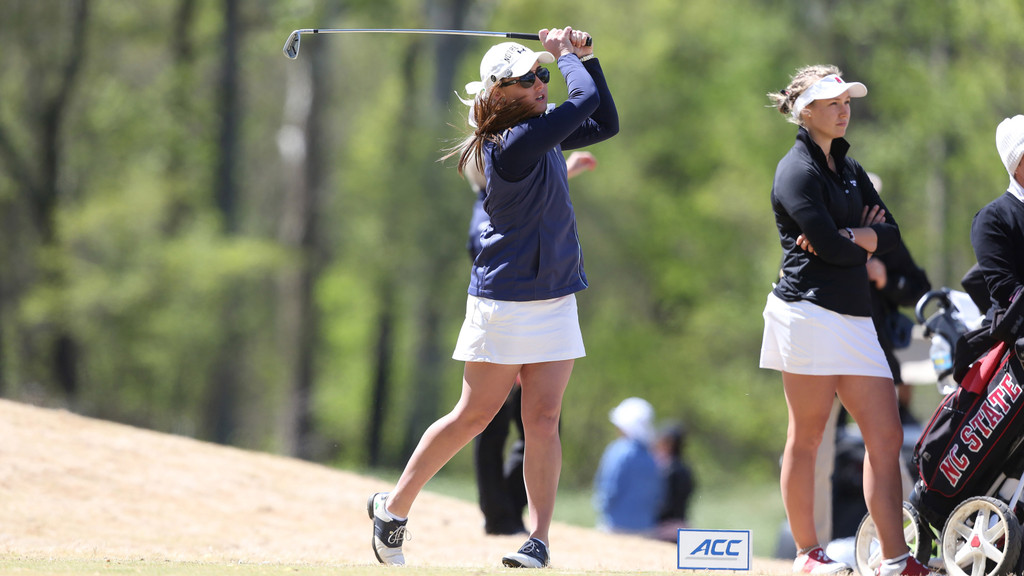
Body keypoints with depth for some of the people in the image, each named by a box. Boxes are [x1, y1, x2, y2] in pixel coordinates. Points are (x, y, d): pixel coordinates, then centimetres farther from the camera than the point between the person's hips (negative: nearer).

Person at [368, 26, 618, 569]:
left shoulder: (540, 134, 8)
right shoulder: (514, 143, -19)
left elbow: (604, 122, 18)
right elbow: (585, 102, -21)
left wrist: (586, 58, 9)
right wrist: (566, 54, -4)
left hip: (555, 300, 7)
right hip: (505, 300, -7)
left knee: (543, 421, -1)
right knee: (474, 416, 0)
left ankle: (539, 541, -3)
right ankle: (394, 507, 15)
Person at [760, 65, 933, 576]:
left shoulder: (849, 169, 20)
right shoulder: (796, 171, -6)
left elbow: (890, 234, 10)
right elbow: (831, 248, -17)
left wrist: (850, 238, -9)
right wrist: (863, 239, 3)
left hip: (854, 317, 8)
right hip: (810, 309, -8)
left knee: (887, 437, -1)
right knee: (806, 437, -1)